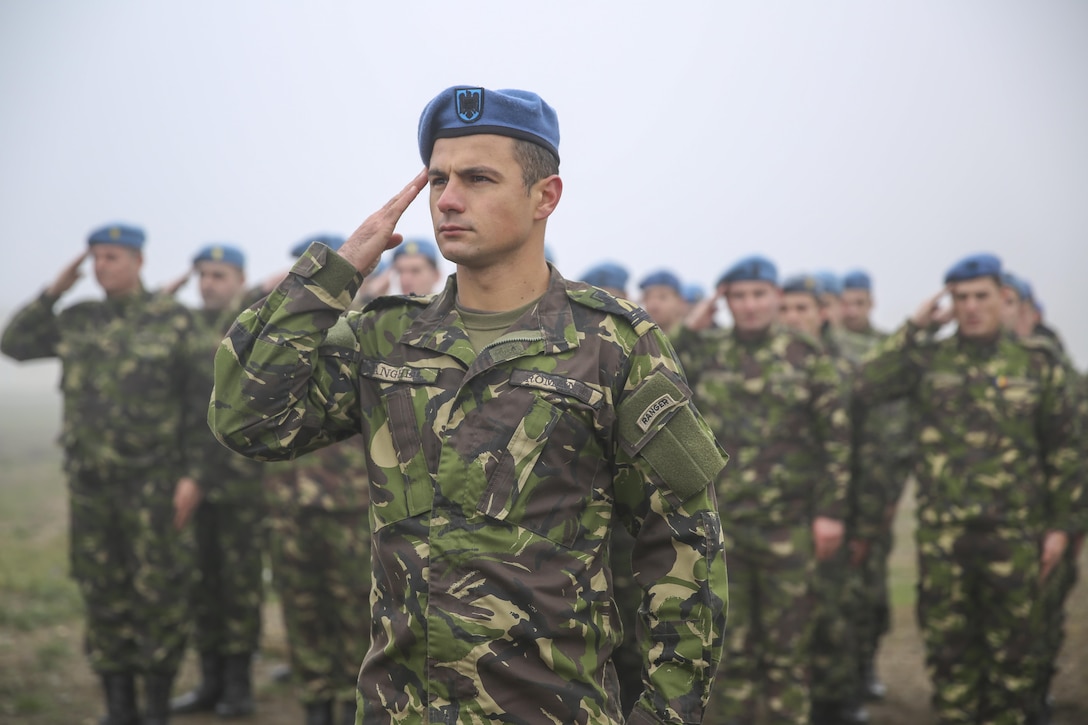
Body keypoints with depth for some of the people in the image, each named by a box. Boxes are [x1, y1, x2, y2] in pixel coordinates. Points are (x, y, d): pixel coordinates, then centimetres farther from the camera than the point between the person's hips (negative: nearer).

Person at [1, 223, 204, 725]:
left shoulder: (174, 321, -5)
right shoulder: (78, 321, 9)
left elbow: (198, 405, -5)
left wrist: (192, 476, -11)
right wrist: (54, 292, 3)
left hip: (154, 484, -4)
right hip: (90, 483, 4)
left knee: (159, 593, -1)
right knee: (103, 593, 7)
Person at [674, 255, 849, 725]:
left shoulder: (807, 357, 1)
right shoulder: (704, 353, 7)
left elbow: (836, 438, -1)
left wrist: (831, 511, -6)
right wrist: (688, 331, -4)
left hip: (787, 527, -2)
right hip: (719, 526, 2)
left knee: (787, 646, 6)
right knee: (728, 646, 9)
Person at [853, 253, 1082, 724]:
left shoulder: (1038, 363, 3)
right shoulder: (928, 359, 4)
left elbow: (1063, 449, 5)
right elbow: (866, 387, -12)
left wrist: (1061, 524, 1)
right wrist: (913, 328, -10)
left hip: (1014, 531, -1)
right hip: (940, 531, 1)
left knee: (1013, 645, 7)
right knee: (947, 643, 9)